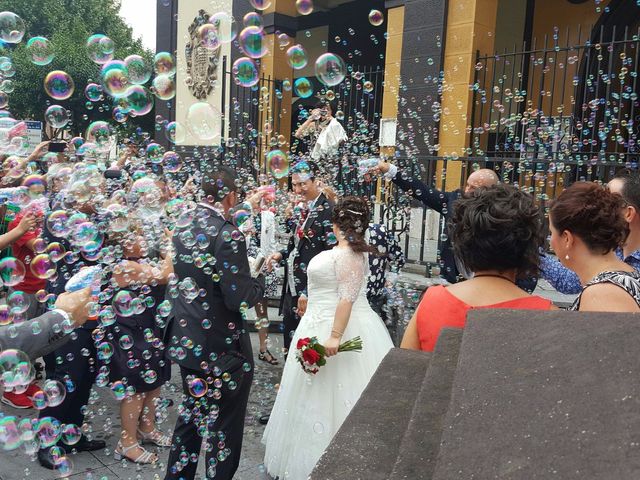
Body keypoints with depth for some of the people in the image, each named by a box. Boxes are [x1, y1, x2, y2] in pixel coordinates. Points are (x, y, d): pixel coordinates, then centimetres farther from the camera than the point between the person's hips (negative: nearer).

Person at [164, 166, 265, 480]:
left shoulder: (181, 231, 1)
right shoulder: (228, 236, -22)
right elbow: (240, 299, -24)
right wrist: (262, 278, -4)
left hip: (186, 343, 8)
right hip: (222, 348, -7)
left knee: (191, 413, 25)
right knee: (224, 424, 12)